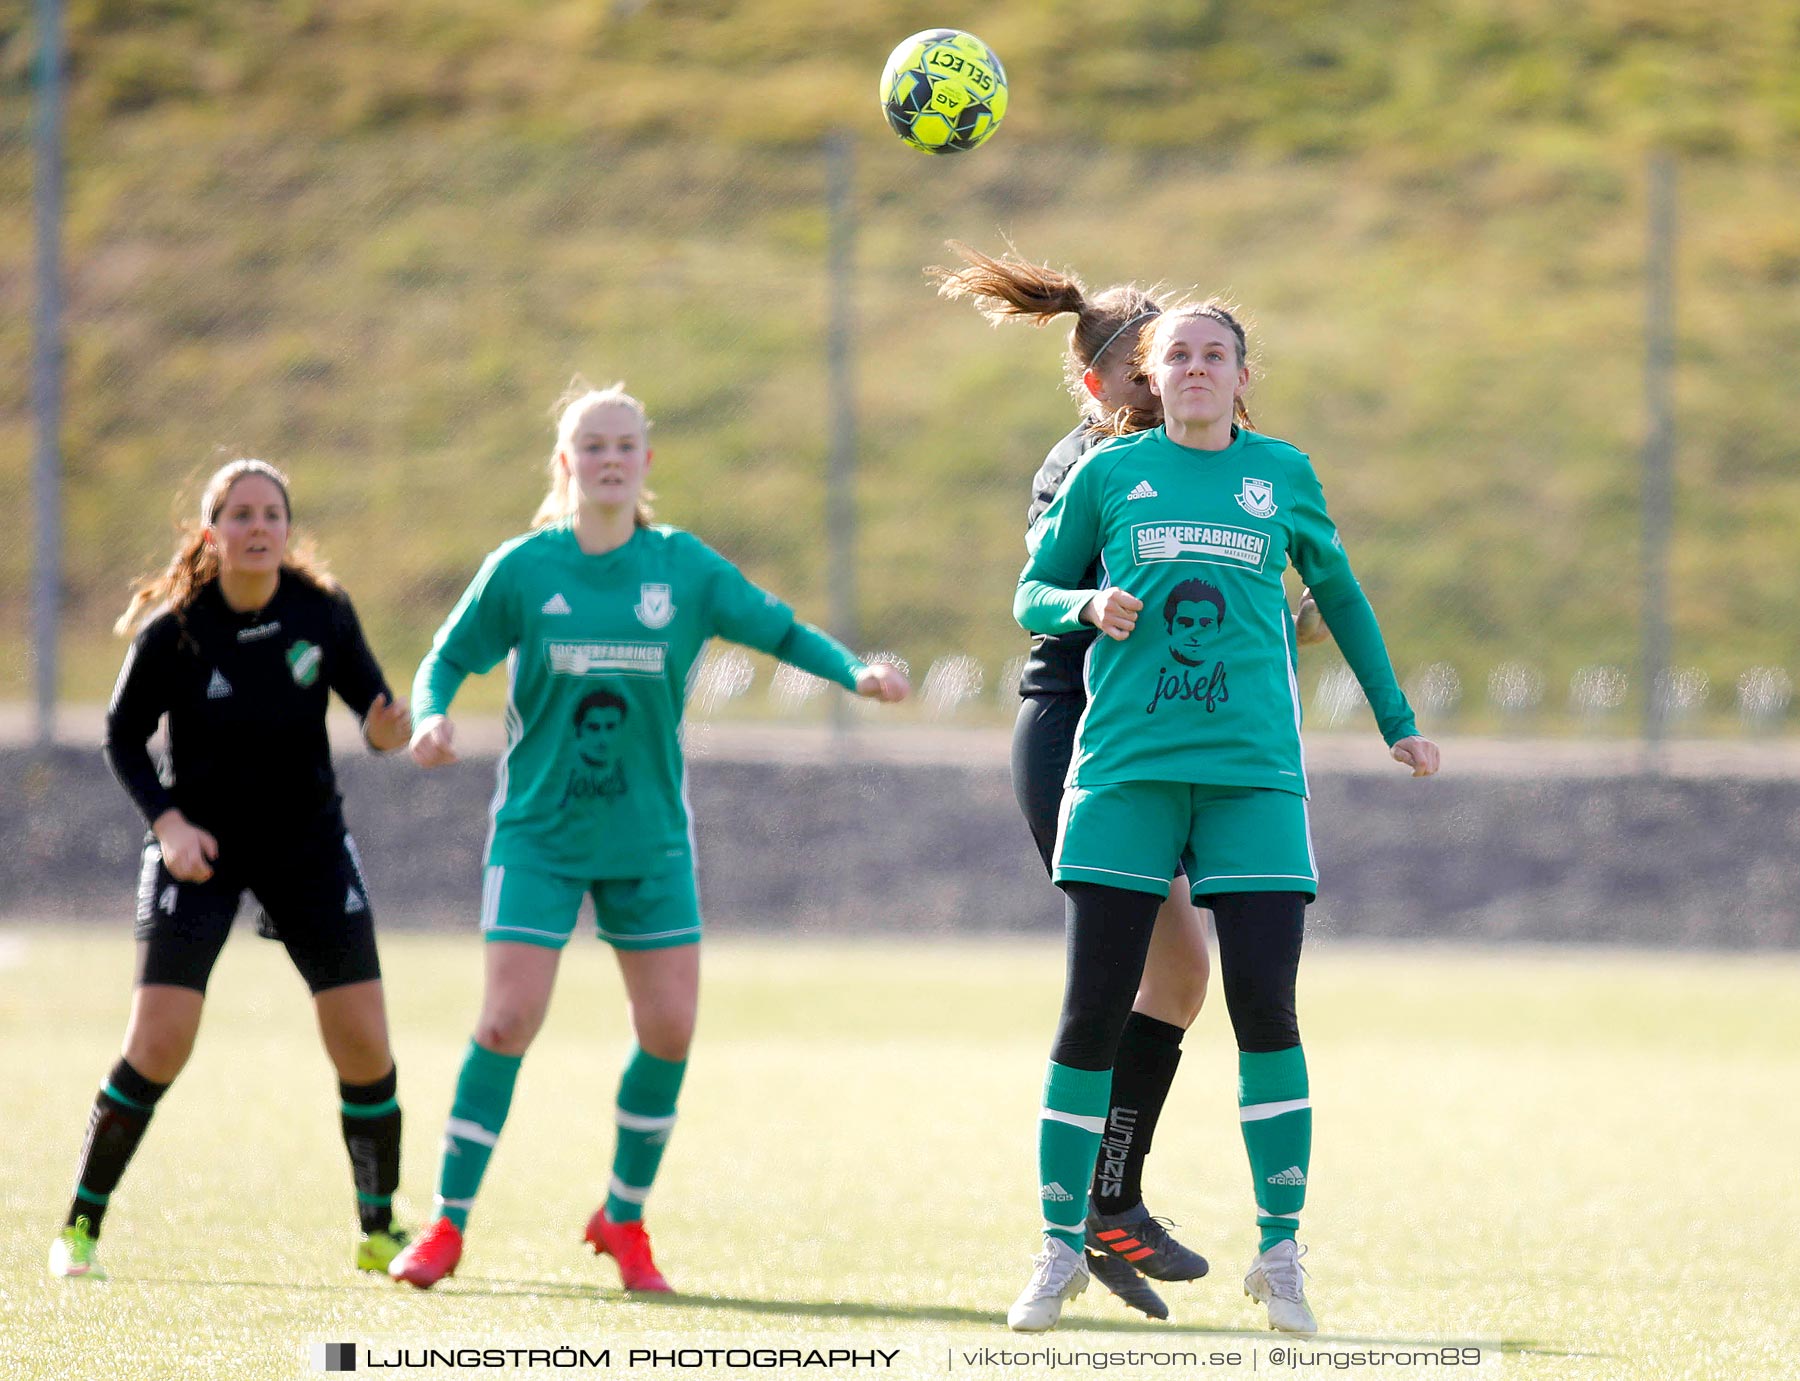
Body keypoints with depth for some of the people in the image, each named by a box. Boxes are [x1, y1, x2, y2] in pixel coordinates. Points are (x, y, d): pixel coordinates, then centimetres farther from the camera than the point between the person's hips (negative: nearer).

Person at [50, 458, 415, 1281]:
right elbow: (123, 736, -2)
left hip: (309, 848, 2)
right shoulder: (172, 631, -14)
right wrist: (167, 821, -16)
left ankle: (380, 1231, 14)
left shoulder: (322, 612, -8)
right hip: (200, 848, -2)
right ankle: (80, 1227, 3)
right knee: (158, 1048, -12)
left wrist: (391, 732, -24)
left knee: (365, 1048, -4)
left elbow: (375, 708, 0)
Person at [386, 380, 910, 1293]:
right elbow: (448, 659, 0)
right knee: (508, 1019, -12)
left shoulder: (684, 567, -2)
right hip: (539, 831, -2)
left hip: (649, 835, 2)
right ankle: (446, 1226, -1)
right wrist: (431, 717, -20)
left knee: (669, 1029, -3)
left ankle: (624, 1219, 18)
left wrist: (853, 672, -14)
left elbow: (781, 631, 4)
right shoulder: (522, 569, -6)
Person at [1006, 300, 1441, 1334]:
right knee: (1094, 1011, -3)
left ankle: (1281, 1257, 0)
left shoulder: (1283, 476, 11)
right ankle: (1062, 1250, 8)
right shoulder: (1111, 473, 9)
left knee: (1265, 1006, -9)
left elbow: (1341, 597, 25)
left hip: (1254, 772, 0)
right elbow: (1033, 596, 14)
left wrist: (1396, 721, 27)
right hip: (1125, 769, 0)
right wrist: (1090, 606, -8)